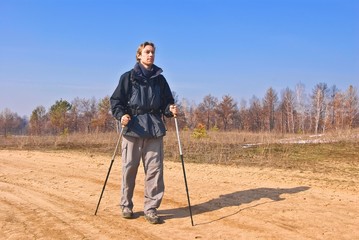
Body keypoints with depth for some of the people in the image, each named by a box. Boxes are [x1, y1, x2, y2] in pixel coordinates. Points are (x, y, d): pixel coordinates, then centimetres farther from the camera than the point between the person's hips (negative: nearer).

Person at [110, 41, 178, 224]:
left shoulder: (159, 79, 15)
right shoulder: (128, 77, 6)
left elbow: (167, 101, 19)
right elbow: (116, 100, 4)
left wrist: (170, 109, -3)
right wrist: (121, 115, -14)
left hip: (155, 129, 2)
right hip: (133, 128, -2)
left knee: (155, 169, -3)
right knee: (129, 168, 2)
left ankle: (150, 208, 7)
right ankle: (126, 205, 19)